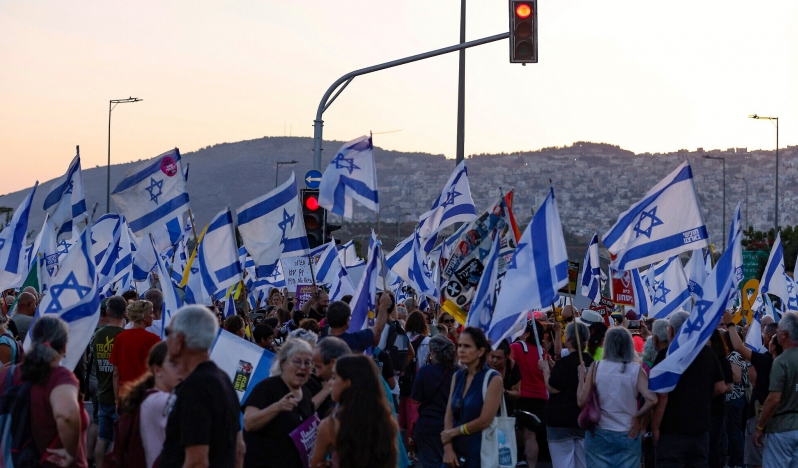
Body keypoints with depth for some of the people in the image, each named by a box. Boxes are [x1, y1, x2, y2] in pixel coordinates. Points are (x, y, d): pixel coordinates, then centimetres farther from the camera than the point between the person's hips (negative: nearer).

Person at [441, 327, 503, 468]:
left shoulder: (493, 378, -8)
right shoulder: (457, 376, 8)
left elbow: (485, 420, -13)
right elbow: (449, 415, 4)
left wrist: (453, 432, -5)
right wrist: (447, 448, -7)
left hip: (481, 451, -5)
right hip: (457, 449, 5)